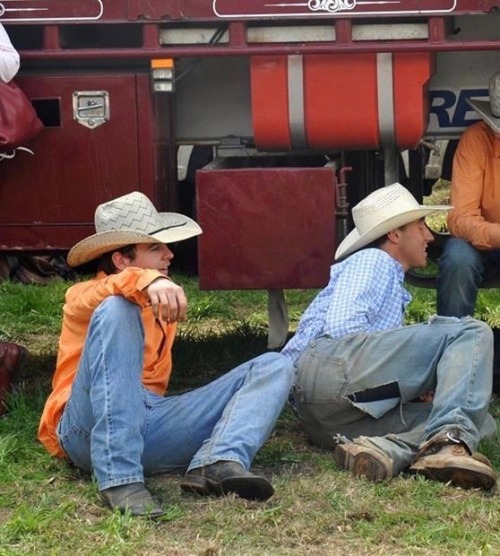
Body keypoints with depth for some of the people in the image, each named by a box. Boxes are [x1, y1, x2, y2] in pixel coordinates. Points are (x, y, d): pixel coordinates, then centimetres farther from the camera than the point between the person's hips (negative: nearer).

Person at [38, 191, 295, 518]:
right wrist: (149, 282, -38)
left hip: (151, 424, 6)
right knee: (117, 310, -28)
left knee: (275, 366, 0)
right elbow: (100, 295, -18)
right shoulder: (82, 297, 8)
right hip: (91, 431, -6)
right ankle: (119, 479, -36)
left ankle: (217, 463, -32)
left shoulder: (162, 306, 30)